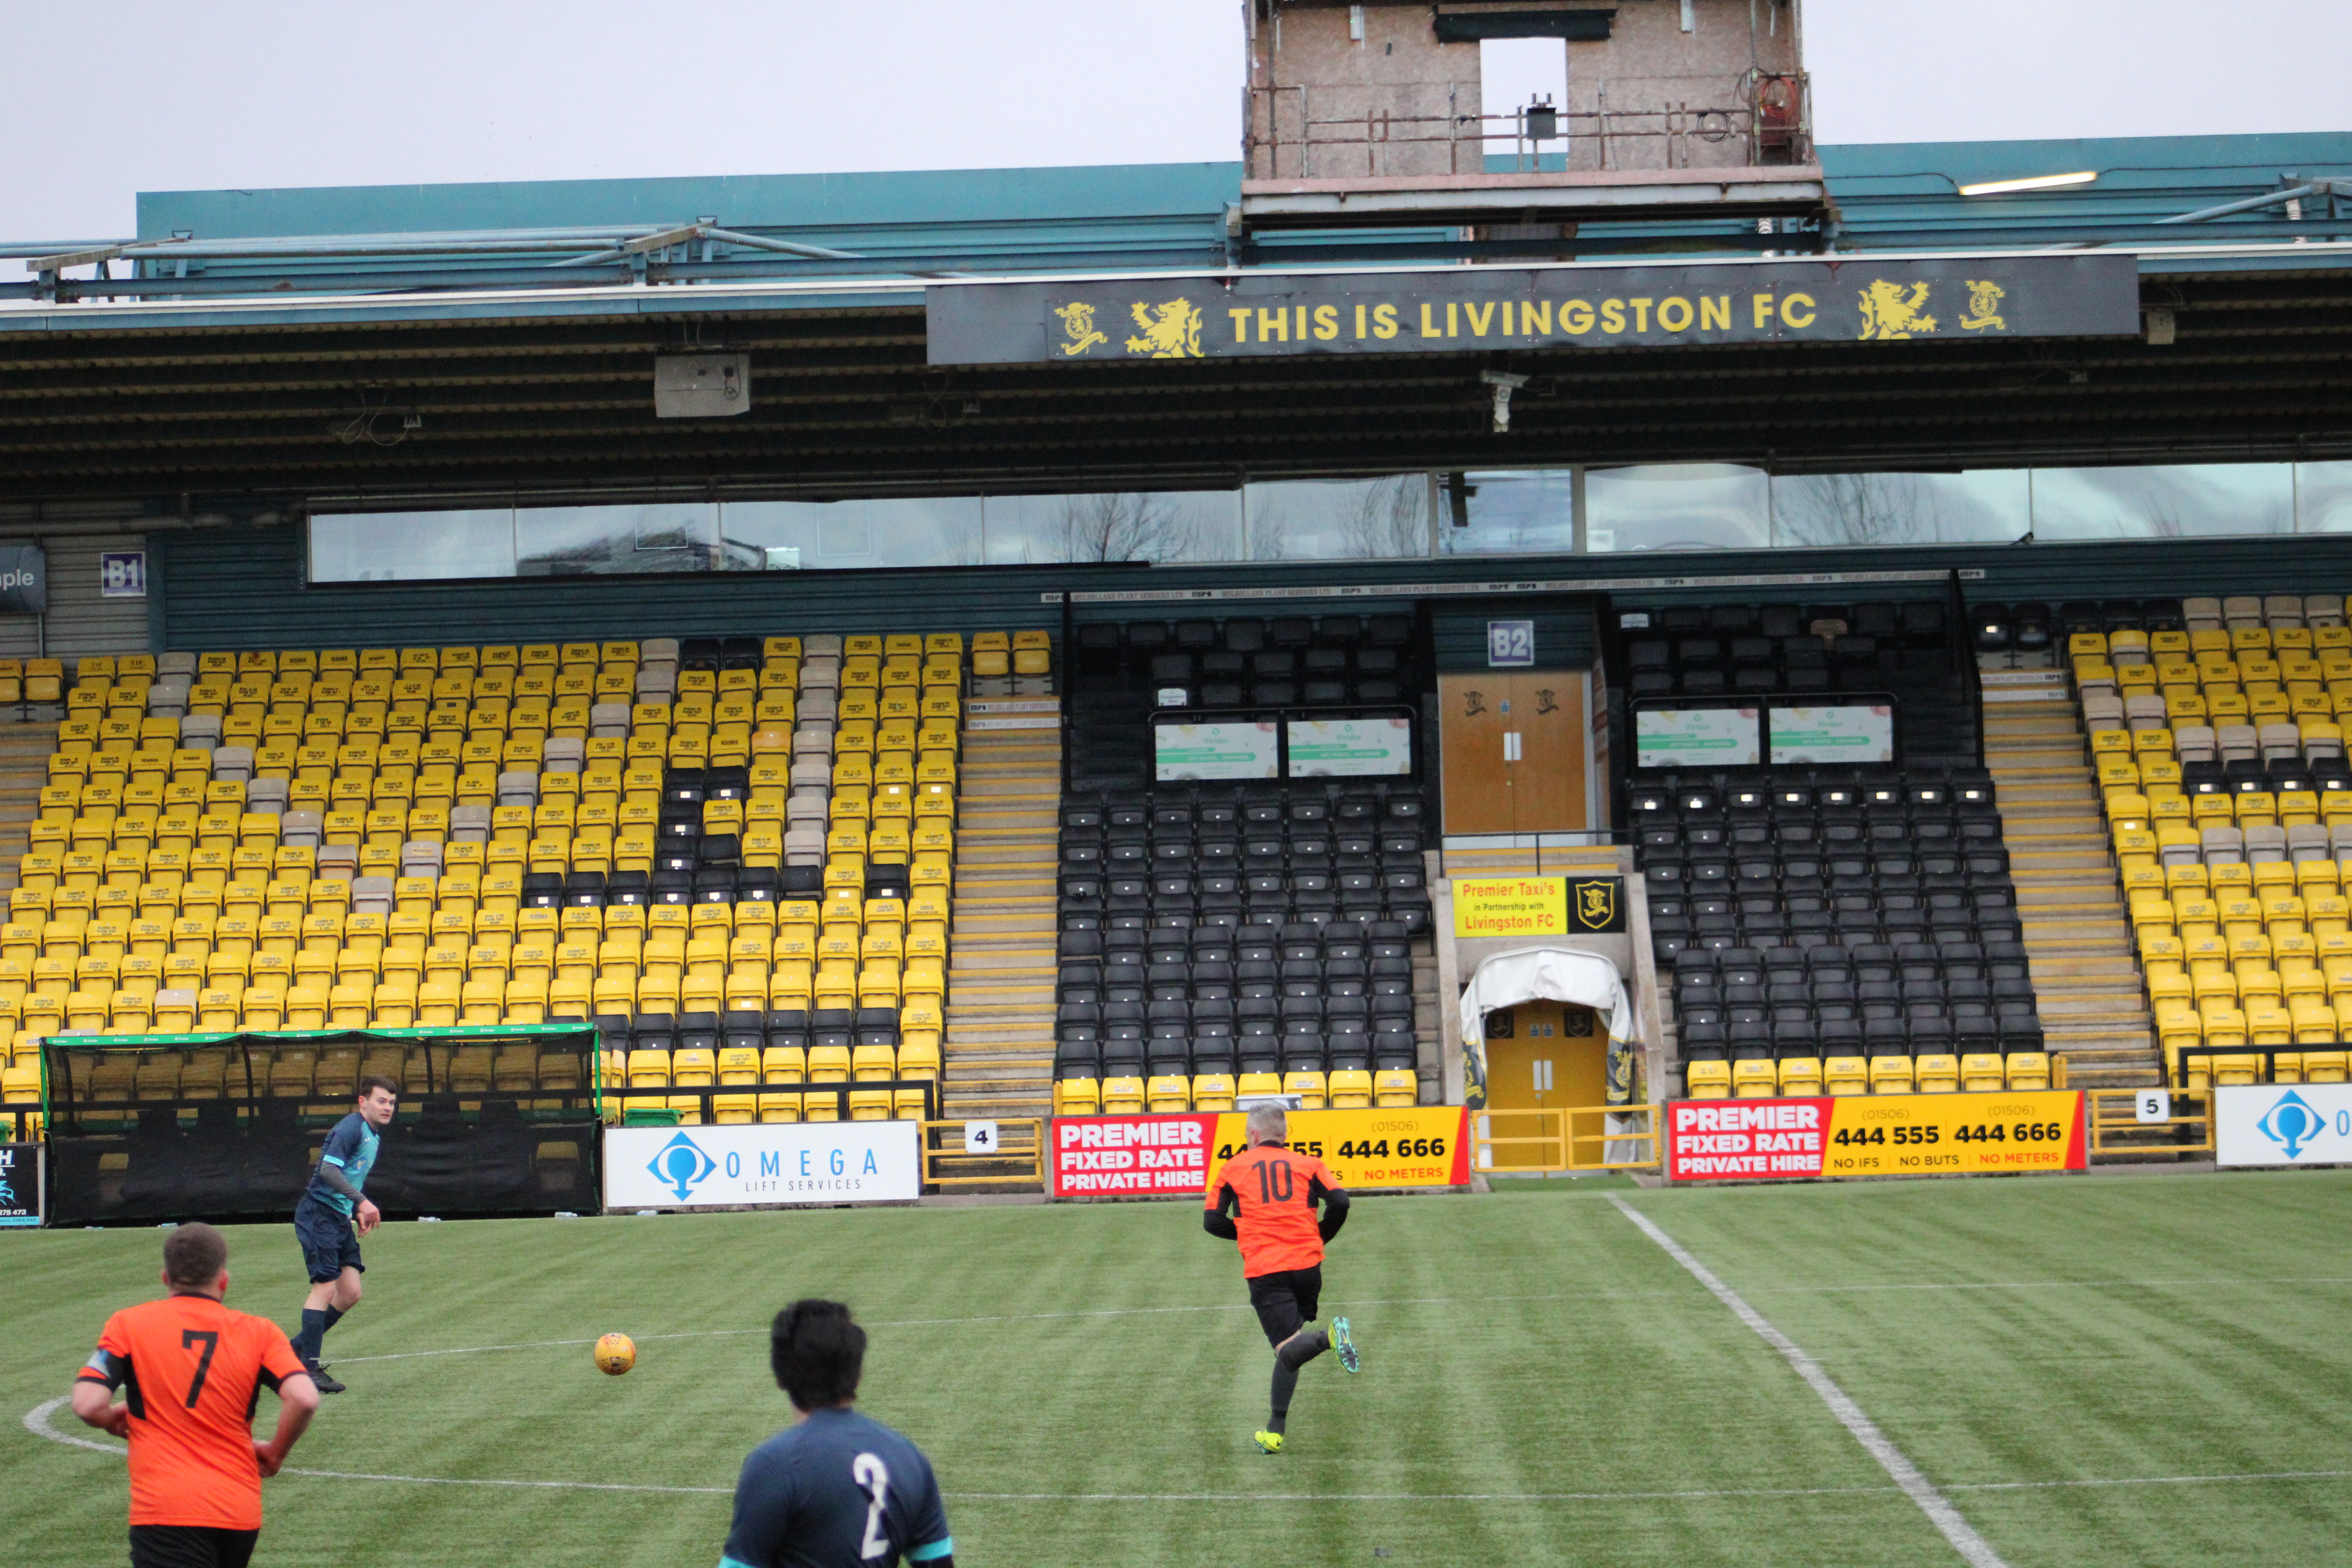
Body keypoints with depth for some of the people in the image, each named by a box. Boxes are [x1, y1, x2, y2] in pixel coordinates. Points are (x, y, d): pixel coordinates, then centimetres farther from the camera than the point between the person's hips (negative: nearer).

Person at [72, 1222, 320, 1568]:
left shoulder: (128, 1324, 3)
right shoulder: (259, 1332, 7)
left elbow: (88, 1405, -8)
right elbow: (304, 1399, -7)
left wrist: (113, 1420, 16)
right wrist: (275, 1453, 10)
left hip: (163, 1510, -4)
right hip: (242, 1516, 4)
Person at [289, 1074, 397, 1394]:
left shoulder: (374, 1137, 16)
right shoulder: (351, 1128, -14)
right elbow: (329, 1170, -26)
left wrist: (359, 1213, 14)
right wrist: (362, 1202, -31)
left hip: (341, 1219, 9)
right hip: (319, 1214, -9)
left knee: (351, 1293, 4)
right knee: (325, 1287, -12)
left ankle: (299, 1348, 17)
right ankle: (309, 1369, -8)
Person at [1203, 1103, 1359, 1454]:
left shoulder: (1235, 1167, 11)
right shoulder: (1308, 1164, 11)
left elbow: (1212, 1221, 7)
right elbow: (1339, 1203, -5)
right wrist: (1320, 1238, 13)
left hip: (1264, 1270, -3)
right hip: (1307, 1264, 3)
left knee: (1288, 1348, -11)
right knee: (1288, 1350, 16)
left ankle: (1329, 1337, -42)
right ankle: (1275, 1432, 8)